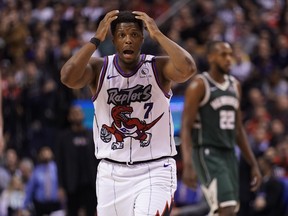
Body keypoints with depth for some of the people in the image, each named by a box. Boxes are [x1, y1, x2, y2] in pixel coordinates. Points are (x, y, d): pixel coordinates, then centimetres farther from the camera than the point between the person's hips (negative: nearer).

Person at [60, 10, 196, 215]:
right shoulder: (99, 69, -1)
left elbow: (187, 69, -27)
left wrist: (158, 34, -21)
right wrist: (96, 39, -20)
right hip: (111, 172, 3)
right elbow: (68, 77, -22)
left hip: (154, 170, -3)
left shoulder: (158, 67, -5)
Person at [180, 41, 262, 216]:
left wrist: (254, 164, 17)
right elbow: (186, 127, -13)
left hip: (229, 153, 8)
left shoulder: (235, 86, 14)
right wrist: (187, 165, -25)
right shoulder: (199, 86, -8)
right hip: (207, 153, -8)